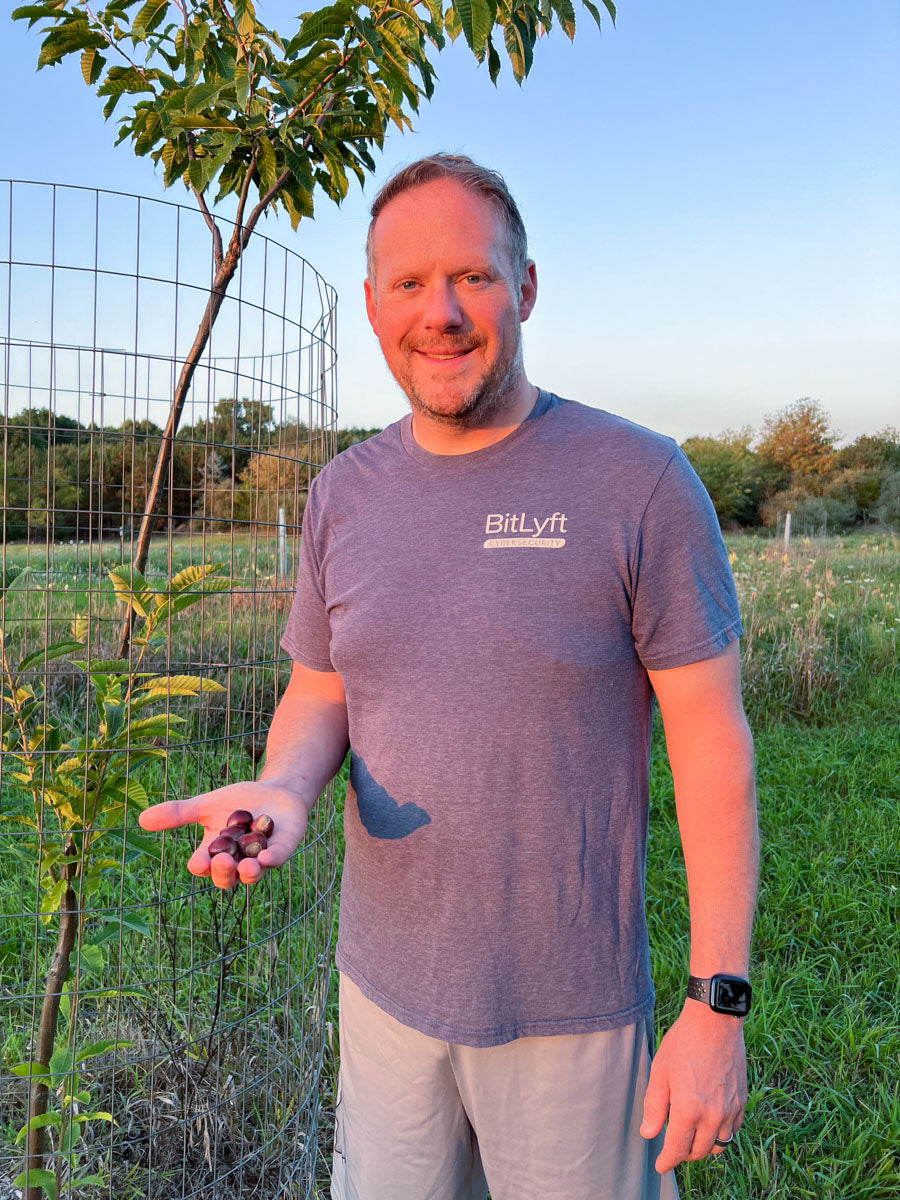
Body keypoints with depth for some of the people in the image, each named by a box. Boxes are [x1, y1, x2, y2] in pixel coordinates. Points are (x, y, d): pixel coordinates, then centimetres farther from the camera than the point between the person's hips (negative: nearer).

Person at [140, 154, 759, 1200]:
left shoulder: (640, 481, -14)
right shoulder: (345, 491, 0)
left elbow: (711, 740, -12)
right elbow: (317, 694, 8)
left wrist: (717, 1001, -12)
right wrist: (282, 791, -15)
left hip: (572, 1007, -3)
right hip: (384, 985, 4)